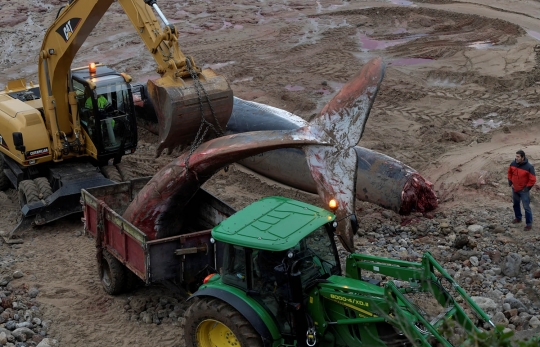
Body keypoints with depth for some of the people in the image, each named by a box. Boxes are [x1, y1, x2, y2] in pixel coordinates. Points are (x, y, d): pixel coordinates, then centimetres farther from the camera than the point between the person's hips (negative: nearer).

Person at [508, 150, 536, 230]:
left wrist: (527, 188, -13)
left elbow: (533, 179, -16)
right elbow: (510, 173, 11)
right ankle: (518, 218, 41)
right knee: (516, 204, 21)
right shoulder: (513, 164, -7)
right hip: (514, 189, 6)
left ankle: (529, 224, 5)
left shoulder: (529, 167, -22)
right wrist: (510, 182, 6)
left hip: (523, 190, -6)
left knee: (526, 207, -3)